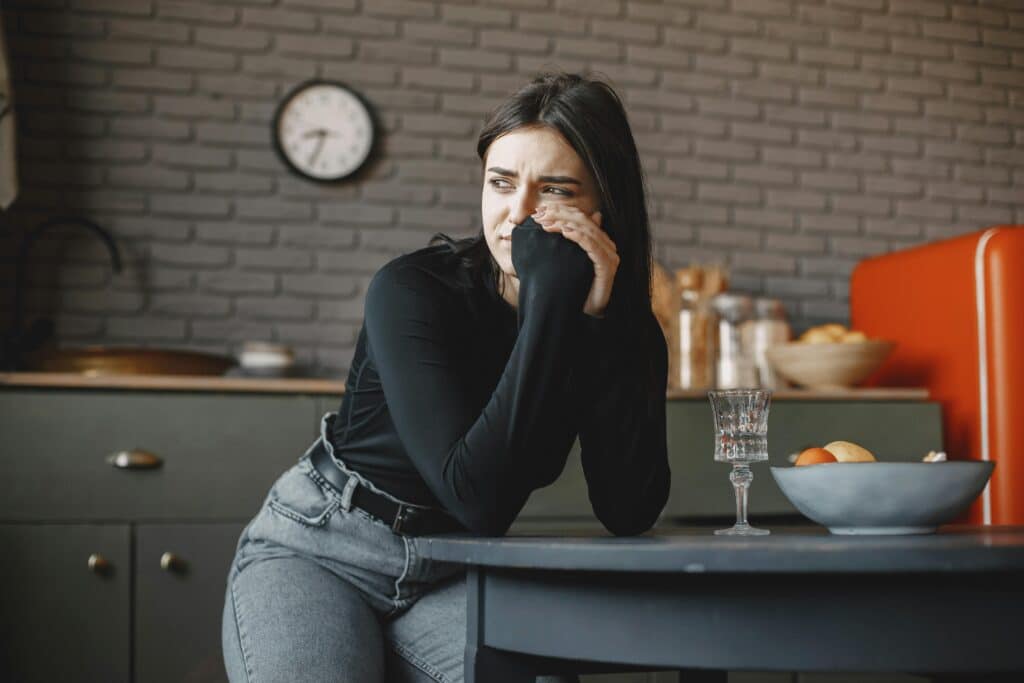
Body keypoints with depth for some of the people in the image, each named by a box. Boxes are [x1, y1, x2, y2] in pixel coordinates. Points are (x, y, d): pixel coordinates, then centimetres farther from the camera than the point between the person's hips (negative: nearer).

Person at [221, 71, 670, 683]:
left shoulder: (622, 326, -6)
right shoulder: (413, 289, -18)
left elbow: (630, 515, -18)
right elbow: (478, 499, -28)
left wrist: (602, 321, -23)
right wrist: (550, 300, -29)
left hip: (452, 579, 2)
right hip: (317, 552, -1)